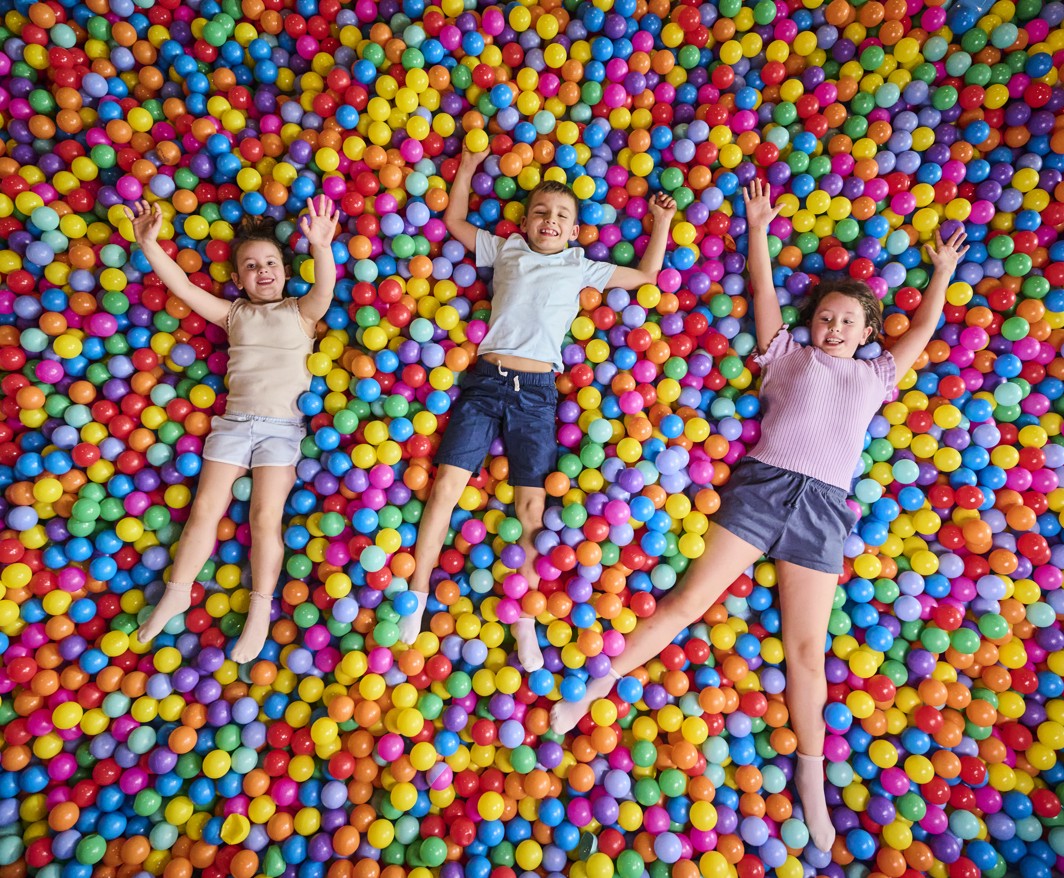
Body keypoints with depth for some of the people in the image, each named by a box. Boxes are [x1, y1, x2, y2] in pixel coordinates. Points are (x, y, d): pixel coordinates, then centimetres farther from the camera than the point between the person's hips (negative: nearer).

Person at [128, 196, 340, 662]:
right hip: (234, 419, 4)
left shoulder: (300, 311, 6)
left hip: (282, 425, -3)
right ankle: (177, 593, 17)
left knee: (265, 516, -10)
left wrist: (321, 247, -34)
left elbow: (324, 291, -15)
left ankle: (260, 611, -1)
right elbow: (182, 286, 8)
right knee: (205, 507, 1)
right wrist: (148, 244, -5)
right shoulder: (233, 314, 15)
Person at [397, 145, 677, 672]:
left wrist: (662, 223, 19)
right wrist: (468, 168, 29)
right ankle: (417, 597, 5)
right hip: (486, 379, 1)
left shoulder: (580, 268, 17)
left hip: (536, 389, 0)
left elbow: (646, 275, 23)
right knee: (447, 483, -7)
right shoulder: (506, 251, 19)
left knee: (531, 503, -4)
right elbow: (454, 220, 29)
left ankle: (524, 617, 6)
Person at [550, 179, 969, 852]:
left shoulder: (876, 376, 27)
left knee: (807, 648, 1)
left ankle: (812, 788, 14)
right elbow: (764, 292, 21)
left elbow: (923, 330, 36)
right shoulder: (788, 354, 20)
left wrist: (943, 273, 43)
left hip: (822, 507, 2)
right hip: (762, 485, -1)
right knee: (689, 598, -7)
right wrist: (759, 229, 23)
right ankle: (594, 688, 3)